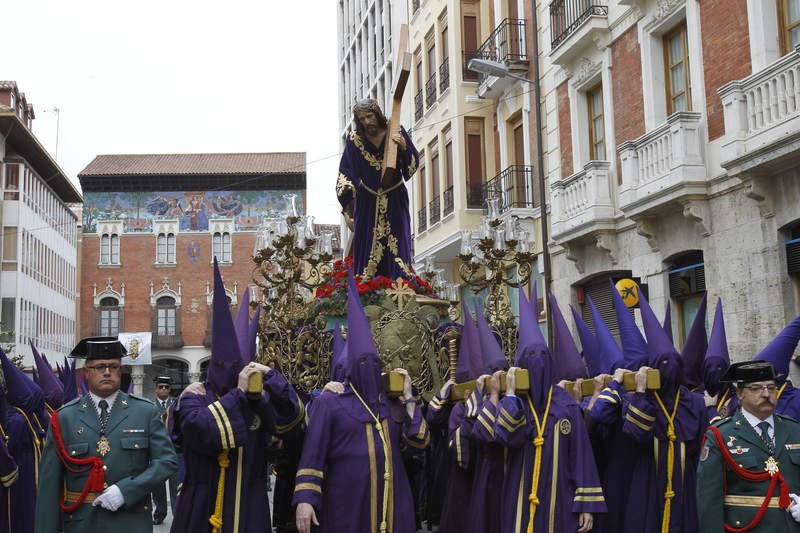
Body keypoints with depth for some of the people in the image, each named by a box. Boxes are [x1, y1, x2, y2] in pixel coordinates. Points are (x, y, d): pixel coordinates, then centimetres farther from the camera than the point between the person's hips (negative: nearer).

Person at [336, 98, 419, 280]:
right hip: (367, 202, 0)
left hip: (395, 200, 0)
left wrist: (404, 147, -23)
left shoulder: (396, 133, -4)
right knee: (368, 248, -4)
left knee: (397, 249, -7)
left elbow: (414, 164, -3)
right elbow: (346, 174, -9)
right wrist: (347, 205, -20)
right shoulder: (355, 139, -6)